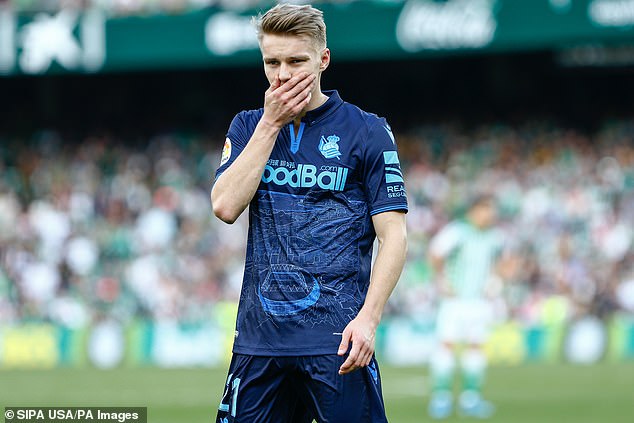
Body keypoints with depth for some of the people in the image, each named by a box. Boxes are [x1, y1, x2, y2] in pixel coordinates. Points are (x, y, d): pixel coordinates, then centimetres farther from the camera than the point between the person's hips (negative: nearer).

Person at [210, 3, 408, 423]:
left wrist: (367, 318, -15)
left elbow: (394, 236, -3)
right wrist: (271, 123, -6)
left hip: (337, 340, -3)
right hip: (259, 337, 4)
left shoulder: (368, 132, 1)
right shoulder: (247, 127, 12)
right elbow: (226, 207, -4)